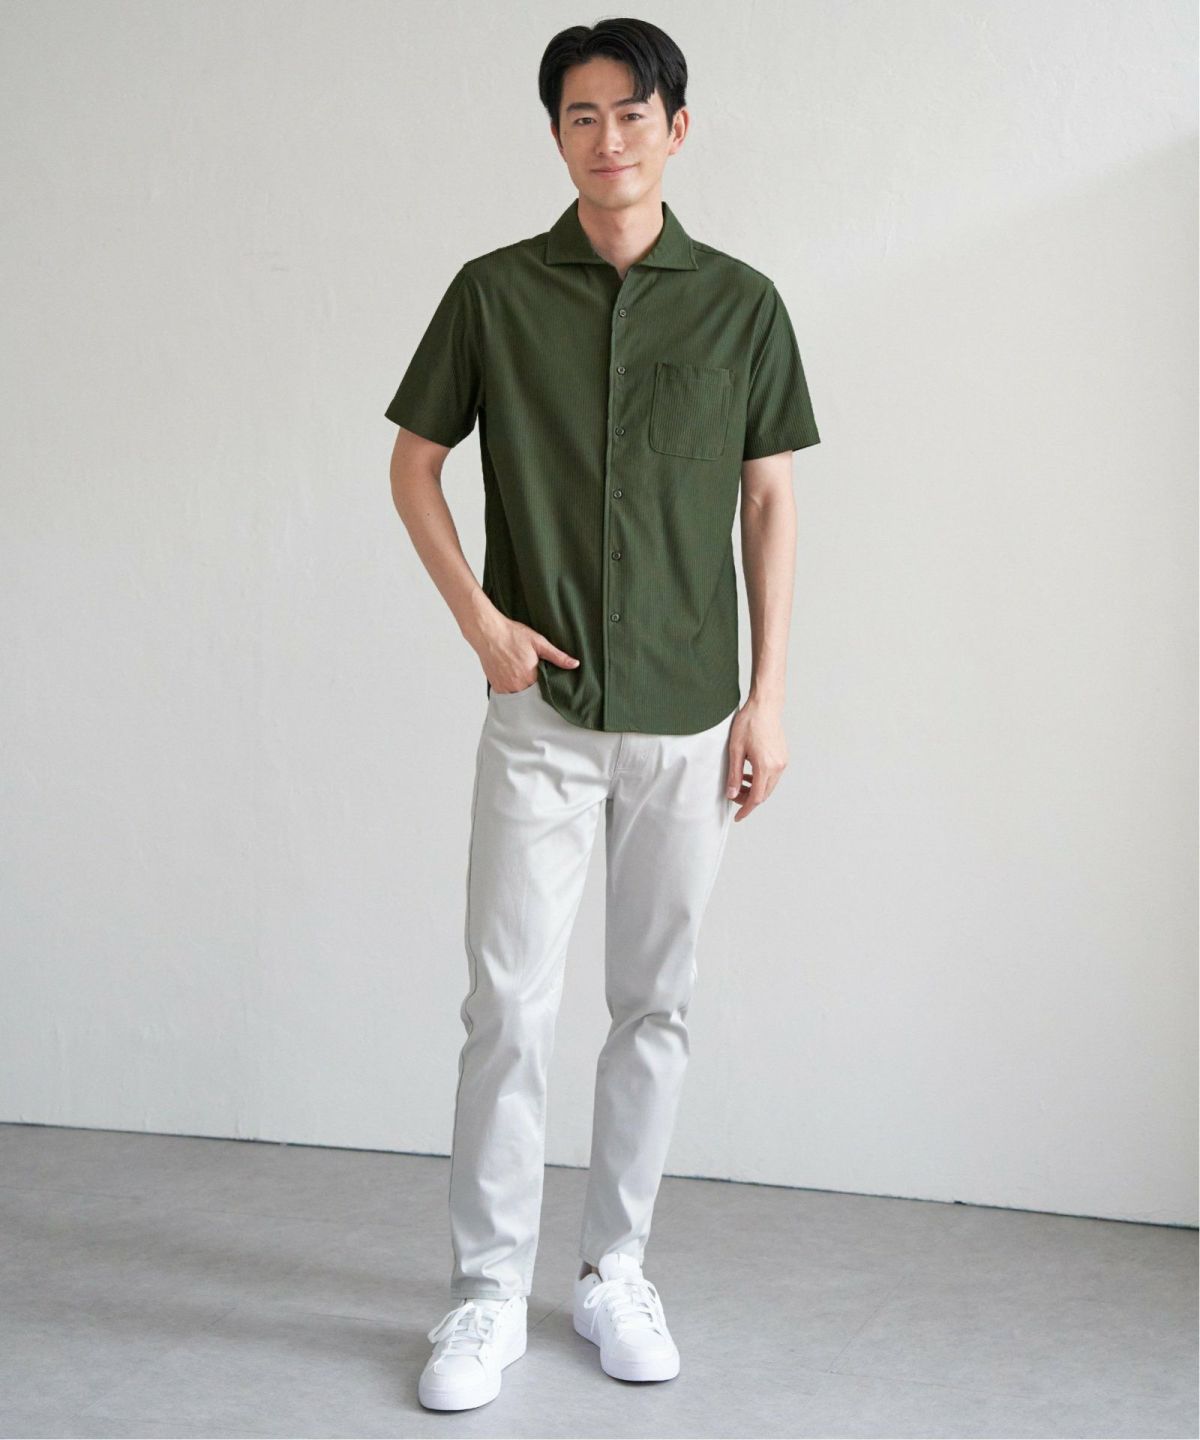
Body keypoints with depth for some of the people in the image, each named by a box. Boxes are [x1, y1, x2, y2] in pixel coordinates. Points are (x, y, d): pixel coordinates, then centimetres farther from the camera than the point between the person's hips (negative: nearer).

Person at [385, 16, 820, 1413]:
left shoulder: (740, 301, 3)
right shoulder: (495, 291, 1)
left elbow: (769, 501, 6)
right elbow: (413, 463, 8)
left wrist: (769, 693, 0)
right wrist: (479, 618, -4)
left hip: (689, 719, 1)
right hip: (540, 711, -1)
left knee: (655, 1005, 9)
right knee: (508, 1005, -1)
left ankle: (615, 1271, 24)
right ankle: (487, 1295, 11)